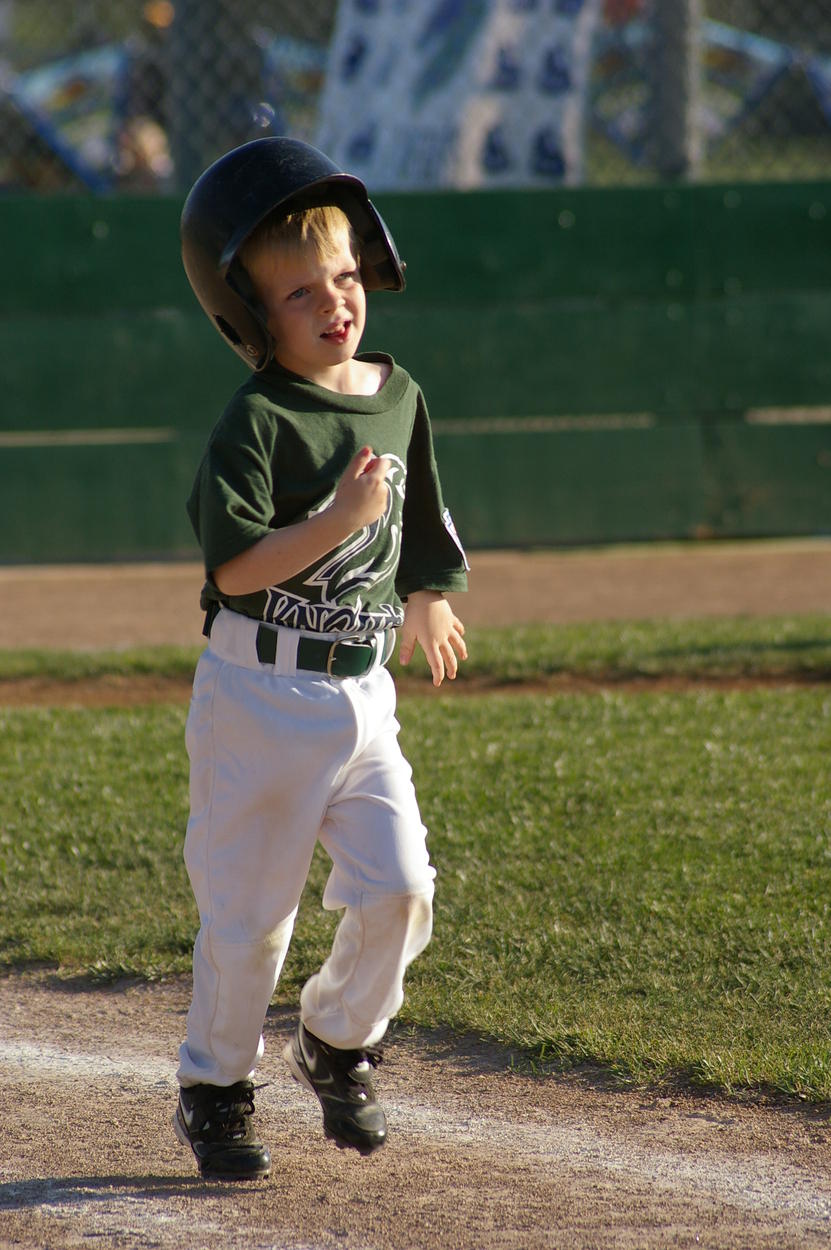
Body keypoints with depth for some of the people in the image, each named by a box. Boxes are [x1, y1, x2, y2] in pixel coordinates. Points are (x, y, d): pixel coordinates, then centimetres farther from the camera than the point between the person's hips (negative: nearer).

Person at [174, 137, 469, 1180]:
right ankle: (214, 1086, 20)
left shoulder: (396, 396, 6)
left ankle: (336, 1039, 21)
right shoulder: (256, 421, -14)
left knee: (397, 887, -5)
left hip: (360, 693, 5)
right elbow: (234, 565, -22)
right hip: (257, 693, -5)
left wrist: (425, 602, 37)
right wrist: (339, 520, -28)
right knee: (249, 907, 1)